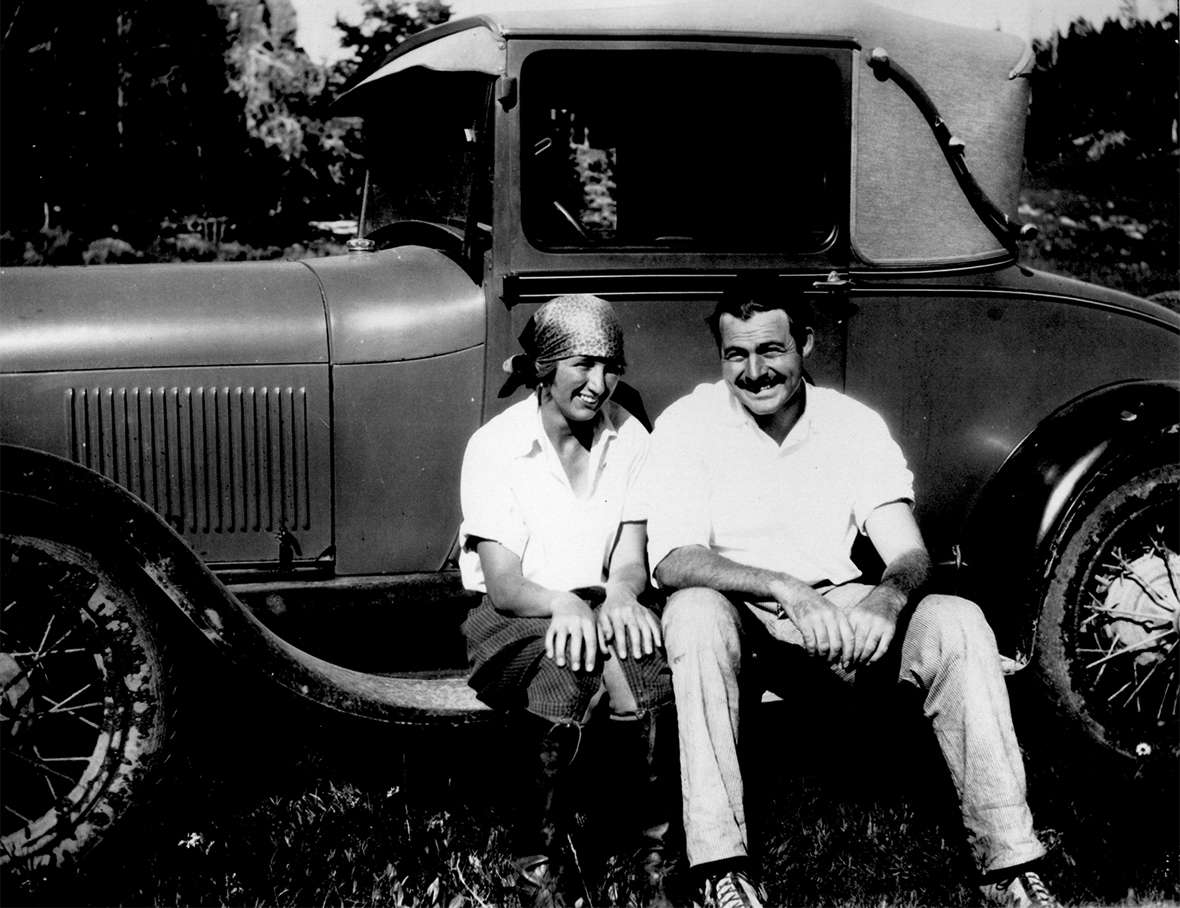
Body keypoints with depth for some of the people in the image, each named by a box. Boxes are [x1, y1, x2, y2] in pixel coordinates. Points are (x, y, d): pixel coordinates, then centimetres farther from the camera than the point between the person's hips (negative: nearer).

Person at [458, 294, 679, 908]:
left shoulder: (630, 439, 4)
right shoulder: (495, 447, -8)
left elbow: (631, 561, -1)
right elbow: (503, 585, -13)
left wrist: (620, 593, -25)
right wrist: (565, 604, -34)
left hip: (600, 608, 3)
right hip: (513, 622, -2)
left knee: (638, 653, -32)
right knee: (570, 658, -36)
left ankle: (658, 853, -18)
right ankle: (542, 858, -18)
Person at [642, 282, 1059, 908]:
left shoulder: (855, 424, 1)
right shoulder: (686, 425, -6)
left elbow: (910, 556, -4)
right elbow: (672, 561, -18)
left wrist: (888, 597, -30)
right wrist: (784, 587, -34)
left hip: (839, 610, 2)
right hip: (741, 613, -2)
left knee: (959, 625, -23)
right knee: (693, 613, -36)